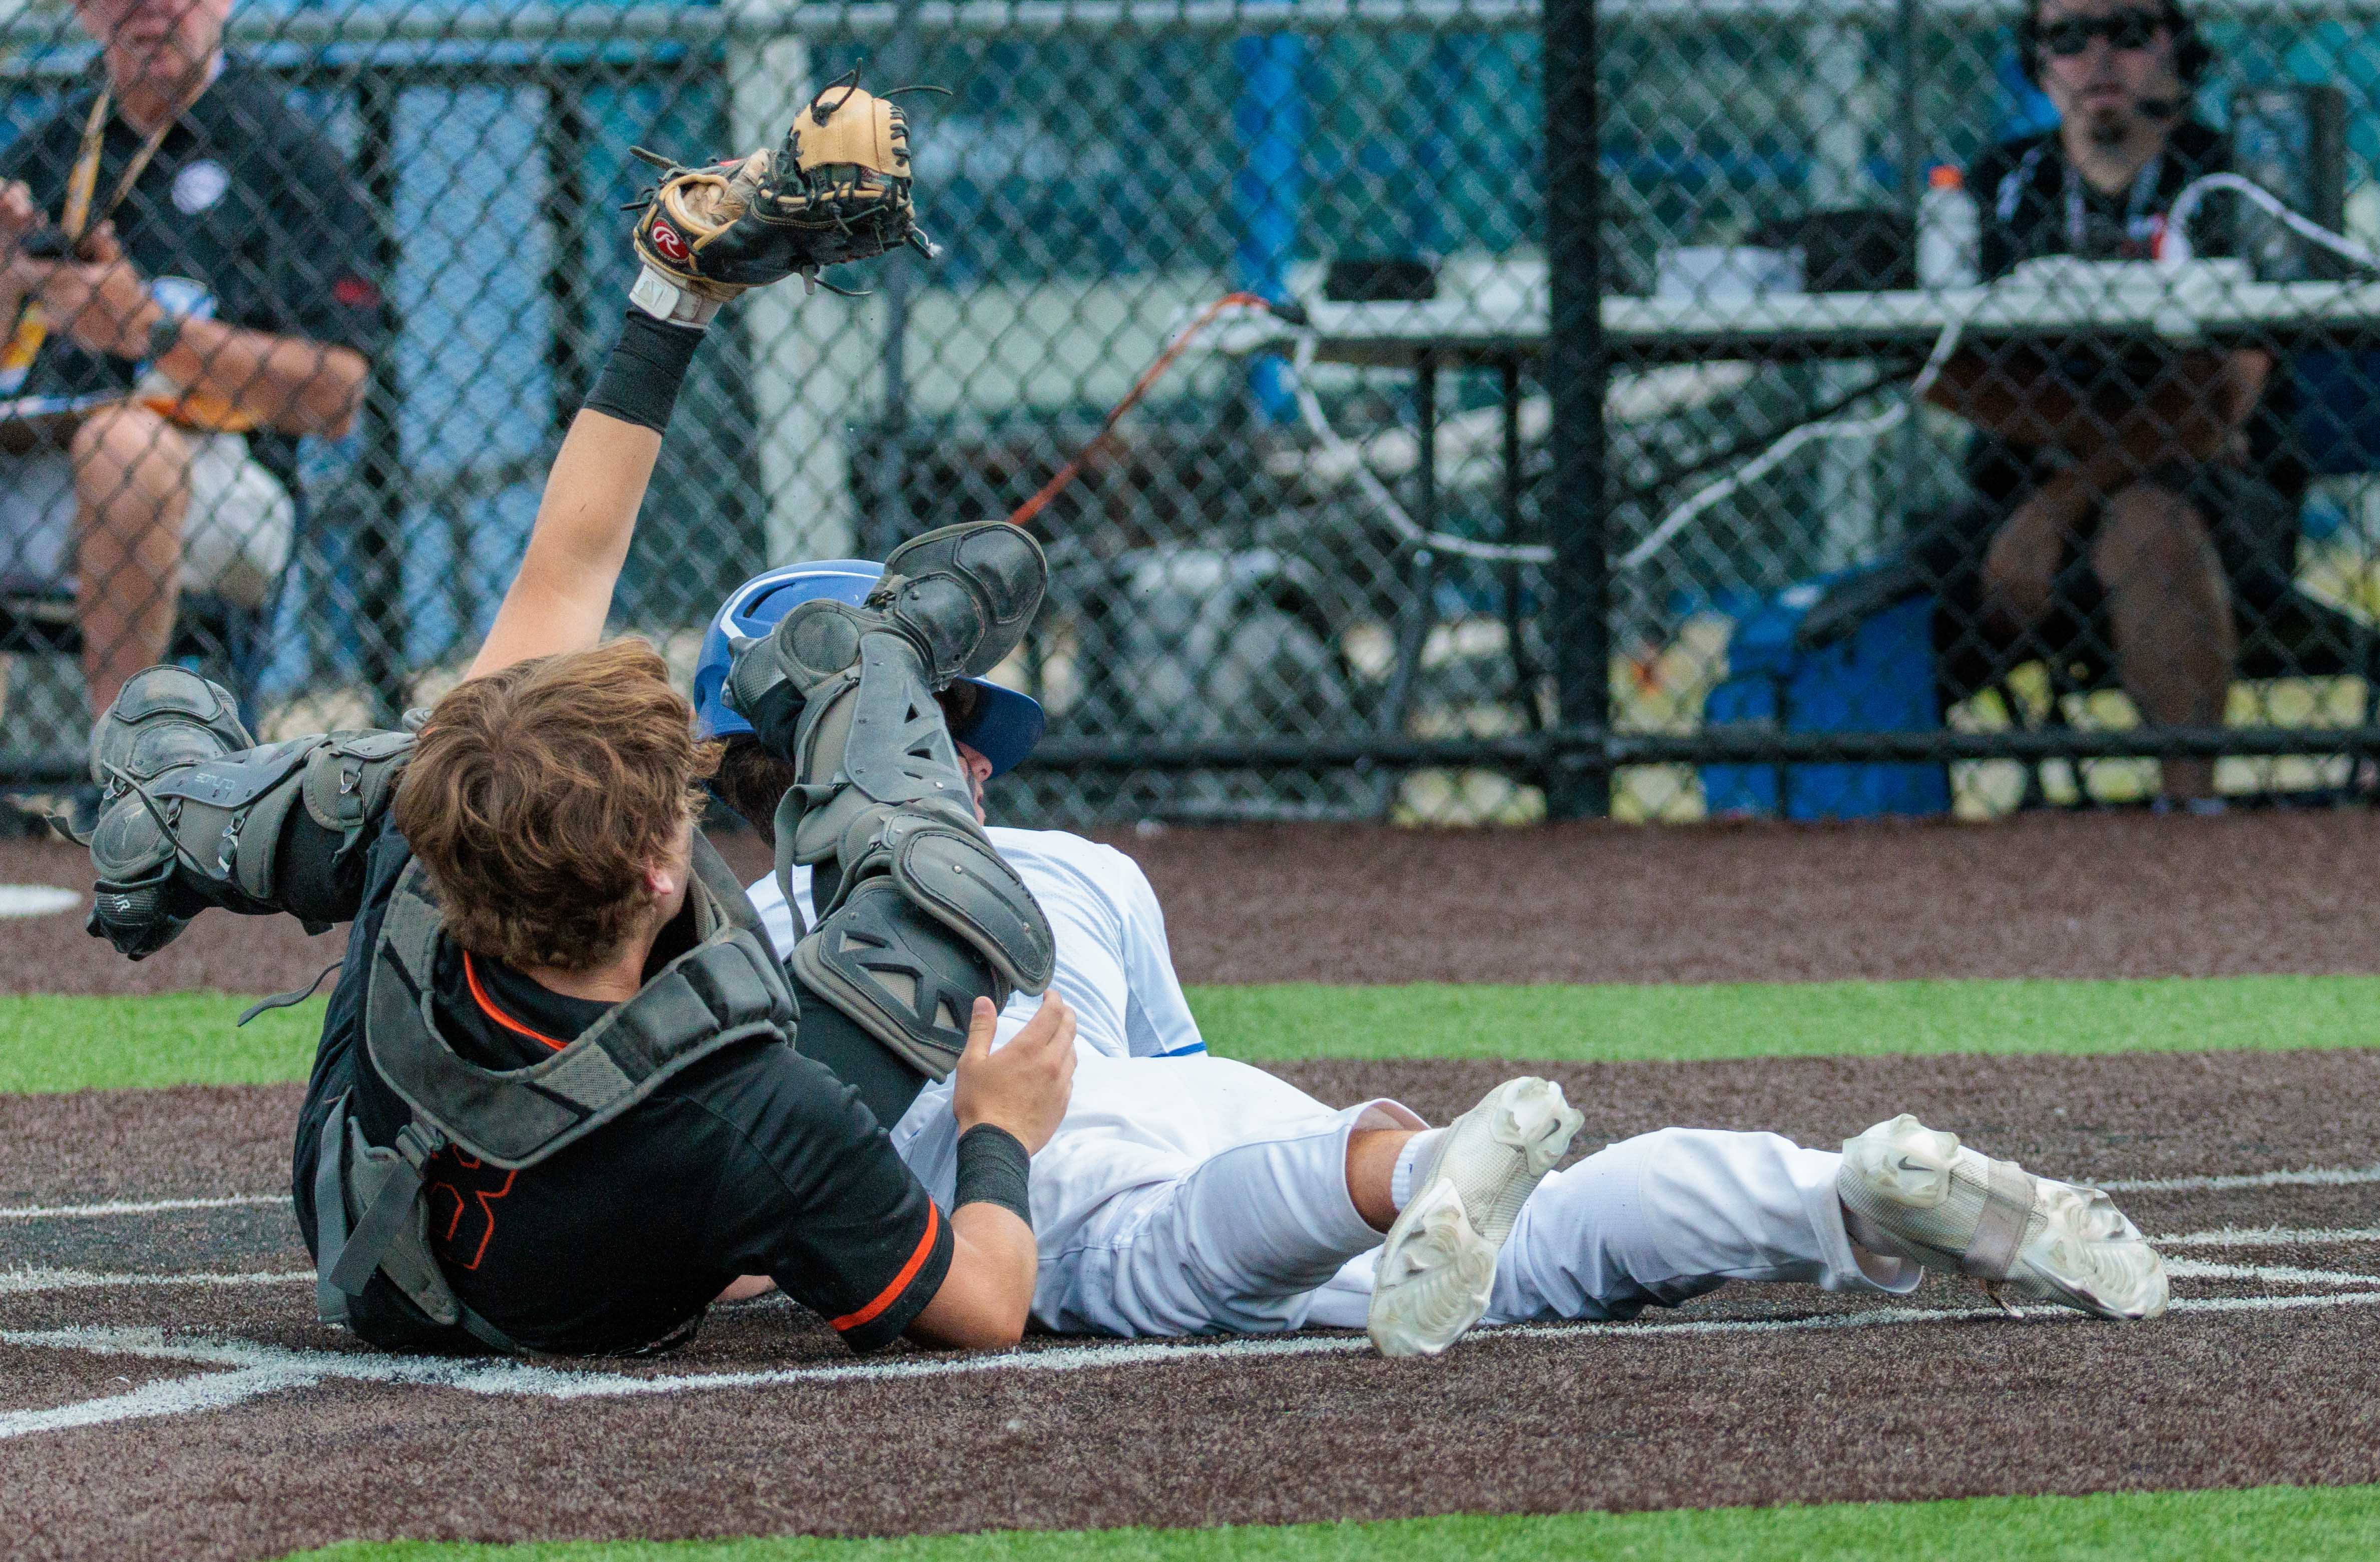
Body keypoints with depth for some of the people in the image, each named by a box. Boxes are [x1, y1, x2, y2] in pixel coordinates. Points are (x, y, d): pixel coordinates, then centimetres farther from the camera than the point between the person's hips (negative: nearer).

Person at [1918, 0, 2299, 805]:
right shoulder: (2004, 185, 10)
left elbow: (2220, 396, -12)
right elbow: (1949, 374, 0)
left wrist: (2062, 498, -20)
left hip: (2213, 495, -4)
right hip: (2026, 497, 4)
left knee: (2148, 519, -40)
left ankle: (2192, 810, -40)